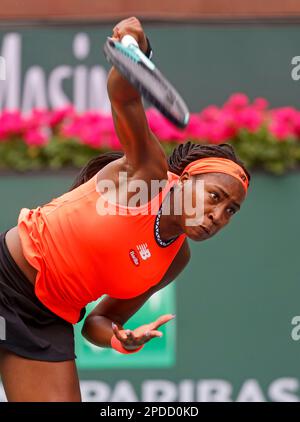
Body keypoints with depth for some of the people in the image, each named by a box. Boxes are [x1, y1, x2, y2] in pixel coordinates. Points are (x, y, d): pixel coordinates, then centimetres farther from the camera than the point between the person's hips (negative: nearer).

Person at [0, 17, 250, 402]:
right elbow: (123, 95, -28)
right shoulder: (149, 169, -12)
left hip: (47, 324, 5)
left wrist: (124, 340, -17)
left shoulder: (175, 261, 2)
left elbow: (97, 322, 7)